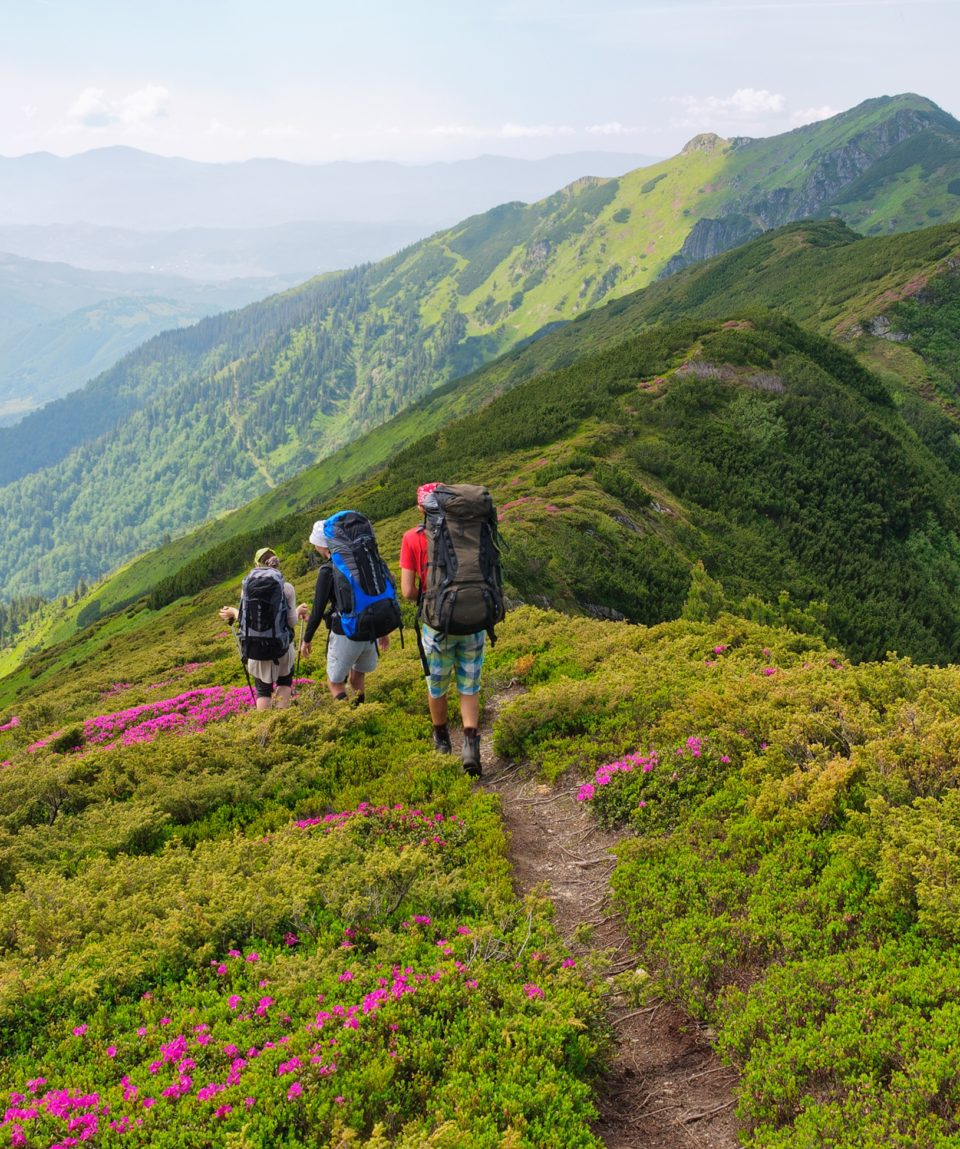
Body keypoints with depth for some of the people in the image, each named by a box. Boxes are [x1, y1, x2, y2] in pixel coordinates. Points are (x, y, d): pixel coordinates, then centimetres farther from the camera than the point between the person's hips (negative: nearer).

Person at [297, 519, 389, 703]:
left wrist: (306, 639, 1)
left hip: (345, 635, -6)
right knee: (358, 680, 23)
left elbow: (318, 611, -12)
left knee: (335, 682, 8)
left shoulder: (327, 571, -12)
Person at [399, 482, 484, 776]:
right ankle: (471, 741, -5)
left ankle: (442, 740, 38)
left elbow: (407, 591, -9)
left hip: (438, 624, -1)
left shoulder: (412, 538, -6)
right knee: (469, 688, 13)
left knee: (437, 685, 20)